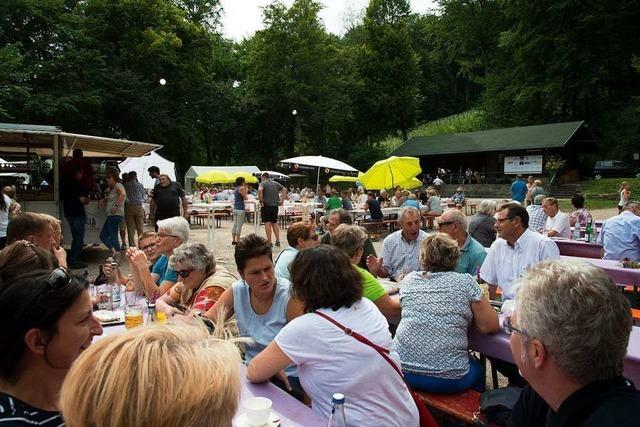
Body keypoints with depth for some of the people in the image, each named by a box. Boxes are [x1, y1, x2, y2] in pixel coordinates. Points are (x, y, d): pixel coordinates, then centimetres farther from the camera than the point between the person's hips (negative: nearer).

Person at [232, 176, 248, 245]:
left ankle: (233, 240, 14)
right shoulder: (241, 188, -10)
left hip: (235, 208, 9)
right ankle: (238, 240, -5)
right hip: (240, 208, -9)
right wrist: (245, 190, 5)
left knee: (235, 224, 10)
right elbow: (246, 198, -8)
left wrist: (245, 189, 19)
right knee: (239, 225, -6)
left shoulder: (235, 188, 16)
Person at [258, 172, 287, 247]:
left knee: (267, 223, -3)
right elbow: (284, 189, 12)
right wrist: (281, 200, 11)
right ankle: (278, 240, 13)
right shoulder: (276, 183, 13)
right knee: (274, 223, 15)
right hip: (275, 205, 5)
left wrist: (260, 201, -16)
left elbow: (260, 190, -24)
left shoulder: (263, 183, -4)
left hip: (266, 205, -5)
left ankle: (269, 242, -4)